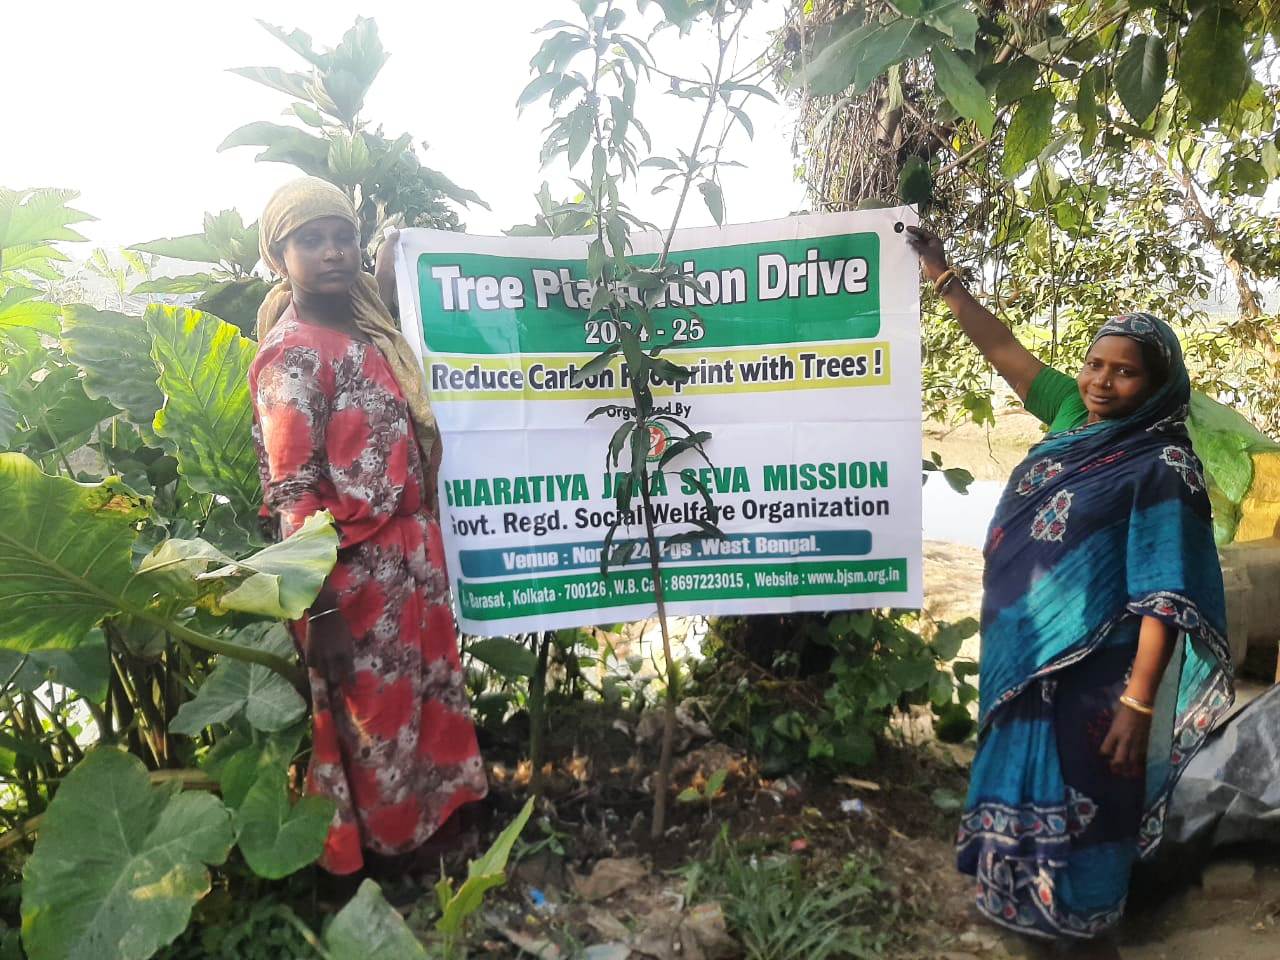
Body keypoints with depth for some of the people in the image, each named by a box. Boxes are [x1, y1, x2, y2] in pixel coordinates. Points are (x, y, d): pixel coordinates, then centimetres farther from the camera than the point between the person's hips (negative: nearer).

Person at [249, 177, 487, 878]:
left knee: (427, 703, 20)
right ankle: (377, 856, 32)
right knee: (371, 726, 10)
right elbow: (292, 496, -18)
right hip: (357, 575, -8)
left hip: (414, 561, 8)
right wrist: (320, 613, -20)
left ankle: (426, 833, 41)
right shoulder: (292, 353, -13)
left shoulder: (369, 335, 10)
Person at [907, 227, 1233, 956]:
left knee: (1079, 803, 7)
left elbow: (1163, 598, -19)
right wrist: (942, 276, 9)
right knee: (1025, 783, 22)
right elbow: (1003, 348, 9)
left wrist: (1138, 704, -22)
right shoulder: (1074, 416, 2)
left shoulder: (1162, 467, -16)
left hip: (1090, 669, -7)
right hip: (1026, 651, 7)